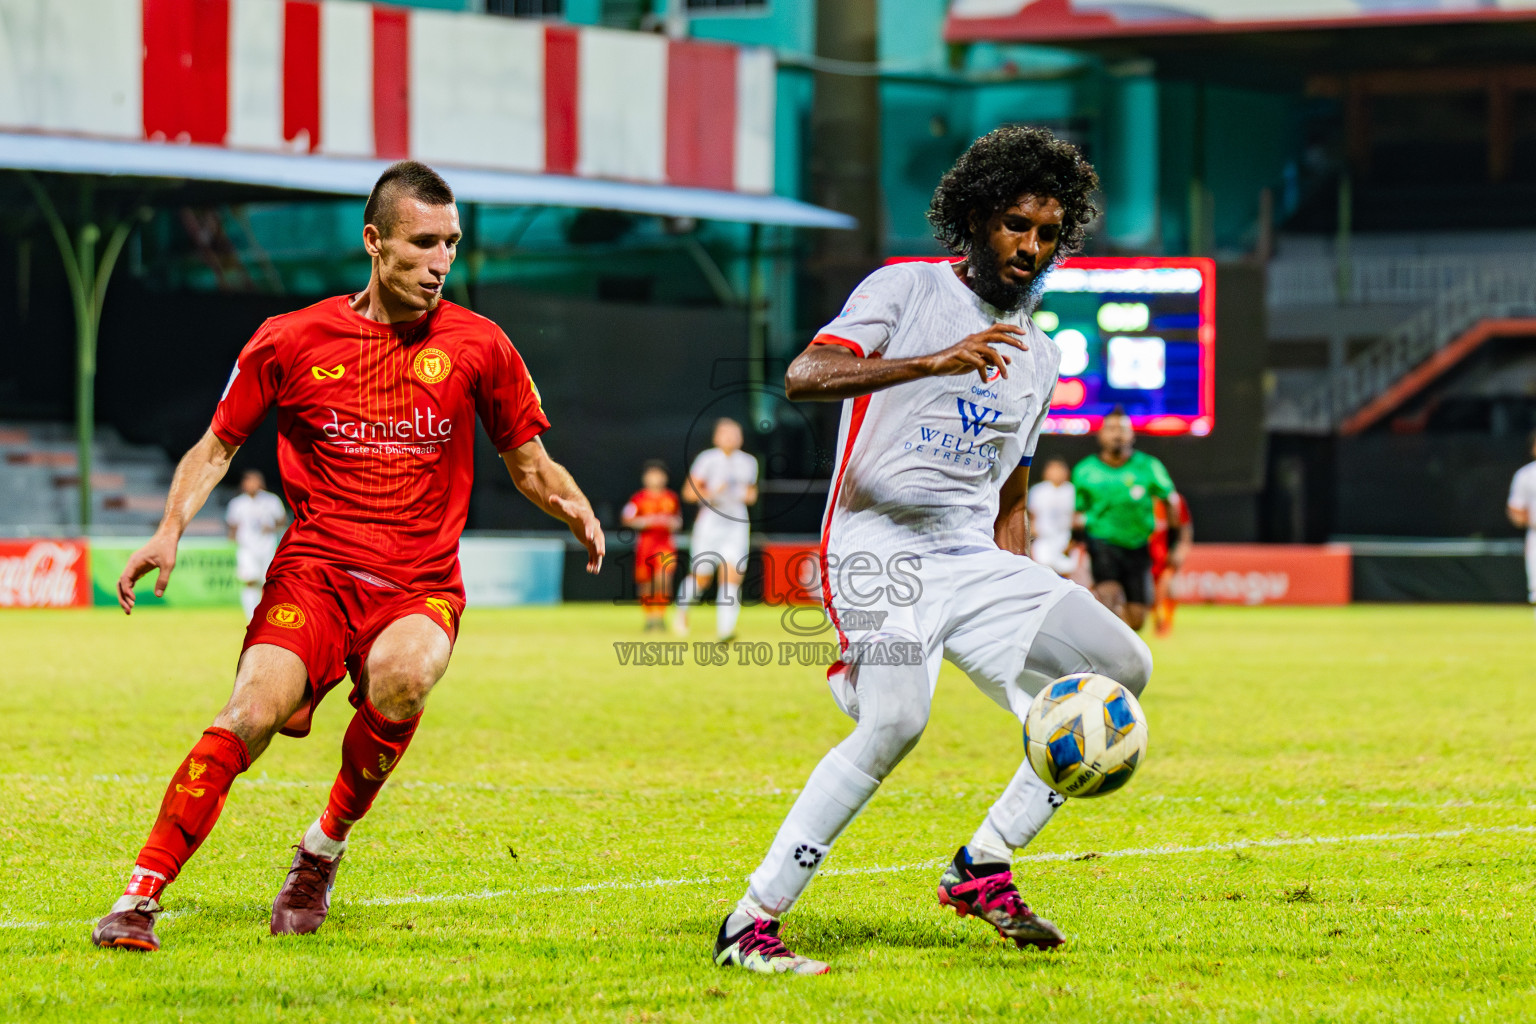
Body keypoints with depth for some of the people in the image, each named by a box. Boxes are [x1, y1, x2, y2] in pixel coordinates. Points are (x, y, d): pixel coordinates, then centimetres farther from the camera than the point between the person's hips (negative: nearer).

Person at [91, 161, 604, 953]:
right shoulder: (291, 340, 3)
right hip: (313, 569, 0)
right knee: (254, 710, -26)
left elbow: (529, 465, 15)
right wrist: (170, 530, -3)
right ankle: (138, 901, -18)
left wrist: (574, 510, -6)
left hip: (421, 586, 0)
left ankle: (324, 849, -8)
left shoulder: (477, 346, 5)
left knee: (401, 674, -34)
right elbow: (217, 447, 13)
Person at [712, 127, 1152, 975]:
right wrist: (935, 362, -29)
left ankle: (984, 865, -3)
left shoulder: (1038, 357, 20)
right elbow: (805, 375, -18)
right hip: (878, 547, -7)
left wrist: (1027, 611, 18)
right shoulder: (908, 290, -1)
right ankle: (751, 922, -25)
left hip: (972, 557, 7)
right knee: (897, 717, -30)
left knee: (1118, 668, -7)